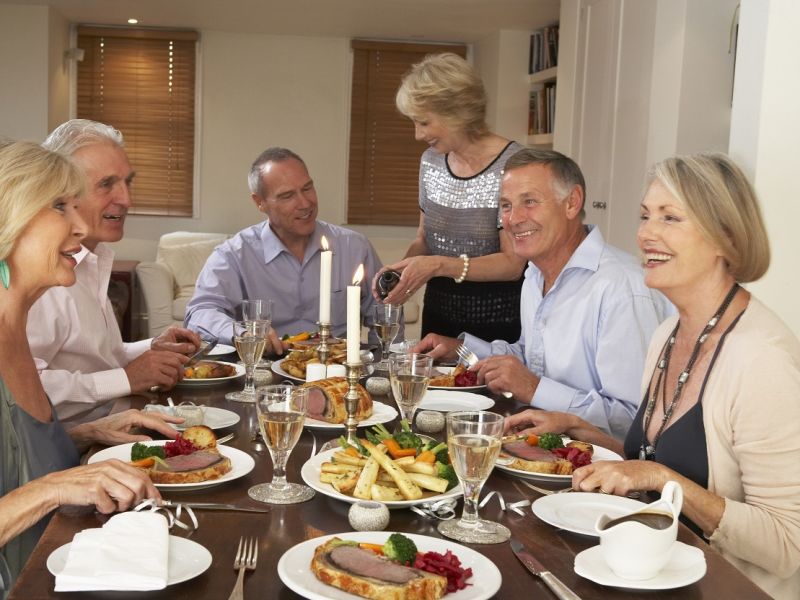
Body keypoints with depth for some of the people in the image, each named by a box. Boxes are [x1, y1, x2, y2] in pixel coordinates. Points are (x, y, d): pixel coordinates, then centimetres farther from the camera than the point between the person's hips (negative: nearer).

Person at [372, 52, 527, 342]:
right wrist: (402, 268, -8)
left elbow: (512, 264, -16)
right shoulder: (431, 161, 4)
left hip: (495, 323, -6)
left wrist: (439, 265, -25)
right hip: (439, 316, 6)